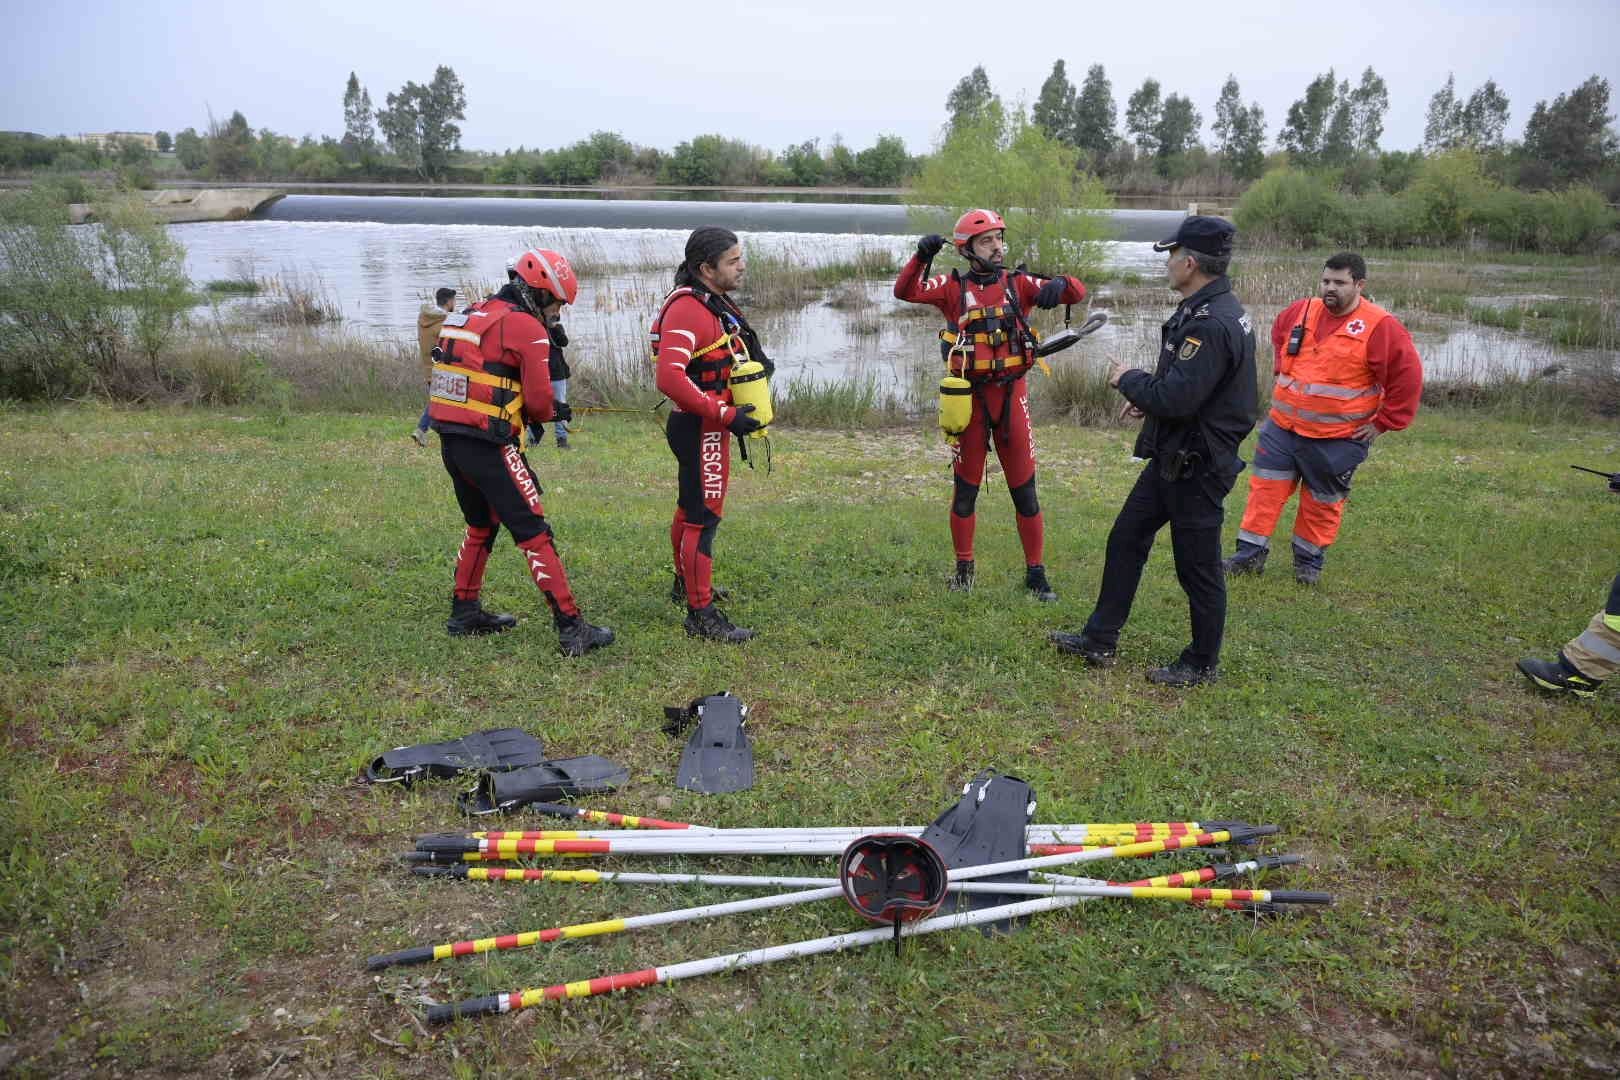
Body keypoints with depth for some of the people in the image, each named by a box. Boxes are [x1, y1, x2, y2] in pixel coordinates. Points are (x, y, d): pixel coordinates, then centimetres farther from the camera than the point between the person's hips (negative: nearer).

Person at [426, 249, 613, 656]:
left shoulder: (470, 316, 16)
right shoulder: (526, 327, -9)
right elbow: (538, 400, -9)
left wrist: (544, 408, 11)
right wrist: (549, 412, 14)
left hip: (451, 441, 8)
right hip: (489, 446, -8)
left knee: (481, 527, 24)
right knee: (534, 534, -6)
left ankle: (464, 612, 33)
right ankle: (571, 628, -5)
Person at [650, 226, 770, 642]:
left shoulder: (715, 302, 11)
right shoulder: (687, 309, -21)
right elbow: (670, 378, -31)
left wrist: (757, 361, 4)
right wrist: (725, 415, -29)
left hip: (710, 425, 11)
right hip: (699, 429, -11)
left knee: (692, 510, 24)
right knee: (703, 518, -7)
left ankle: (685, 584, 42)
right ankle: (701, 615, -1)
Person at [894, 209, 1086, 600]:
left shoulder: (1019, 283, 3)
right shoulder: (953, 287, 1)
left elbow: (1077, 292, -3)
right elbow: (904, 291, -11)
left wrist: (1059, 285, -25)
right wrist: (921, 256, -26)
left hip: (1012, 393, 1)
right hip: (970, 396, -1)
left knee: (1024, 491, 5)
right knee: (965, 490, 10)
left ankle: (1036, 573, 15)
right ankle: (964, 567, 26)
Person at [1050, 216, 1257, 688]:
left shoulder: (1211, 323, -25)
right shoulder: (1204, 311, 9)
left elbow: (1176, 400, -29)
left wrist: (1128, 380, -12)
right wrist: (1147, 396, 9)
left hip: (1196, 466, -11)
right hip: (1173, 457, 11)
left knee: (1198, 567, 5)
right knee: (1126, 540, 15)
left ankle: (1203, 664, 22)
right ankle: (1100, 640, 26)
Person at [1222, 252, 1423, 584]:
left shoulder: (1380, 327, -13)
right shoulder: (1301, 311, 2)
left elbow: (1407, 377, -11)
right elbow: (1278, 334, 26)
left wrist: (1383, 423, -9)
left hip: (1336, 441, -4)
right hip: (1282, 427, 4)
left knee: (1323, 502, 9)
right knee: (1265, 487, 2)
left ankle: (1309, 560, 25)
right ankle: (1251, 554, 10)